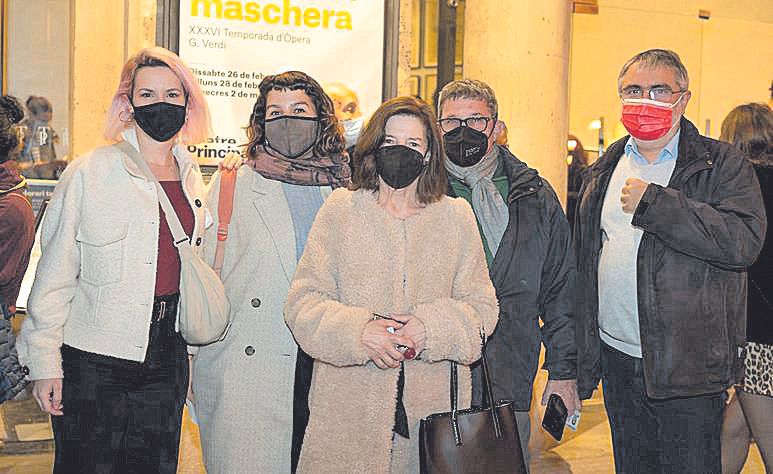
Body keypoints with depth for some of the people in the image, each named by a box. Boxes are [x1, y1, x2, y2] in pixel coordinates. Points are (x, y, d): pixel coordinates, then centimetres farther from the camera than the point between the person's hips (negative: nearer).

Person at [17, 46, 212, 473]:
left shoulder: (192, 177, 8)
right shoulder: (89, 173, -8)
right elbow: (54, 274, -6)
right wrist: (44, 361, -8)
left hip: (166, 361, 5)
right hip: (92, 366, -5)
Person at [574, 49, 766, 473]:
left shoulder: (723, 165, -4)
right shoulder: (605, 170, 11)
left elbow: (744, 241, -21)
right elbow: (584, 262, 13)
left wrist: (654, 203, -23)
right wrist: (580, 357, 11)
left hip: (686, 370, -5)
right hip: (616, 357, 5)